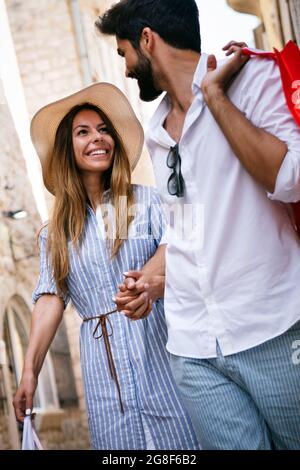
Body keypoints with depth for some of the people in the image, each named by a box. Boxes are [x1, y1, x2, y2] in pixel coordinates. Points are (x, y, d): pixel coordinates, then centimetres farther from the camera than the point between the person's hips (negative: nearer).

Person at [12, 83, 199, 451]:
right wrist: (30, 369, -5)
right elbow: (50, 297, 4)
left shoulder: (146, 200, 3)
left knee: (180, 437, -1)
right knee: (118, 440, 6)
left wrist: (152, 284, -27)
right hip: (102, 362, 2)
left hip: (158, 346, -2)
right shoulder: (56, 231, 10)